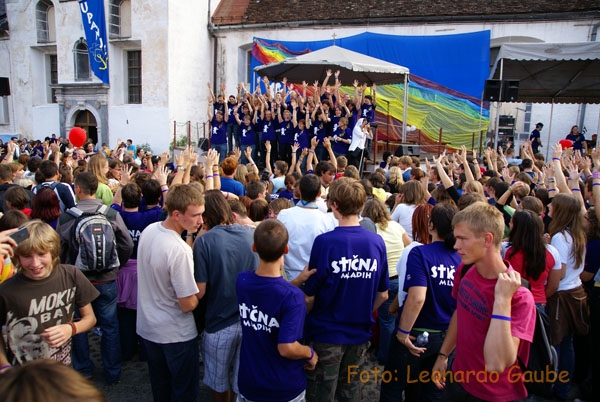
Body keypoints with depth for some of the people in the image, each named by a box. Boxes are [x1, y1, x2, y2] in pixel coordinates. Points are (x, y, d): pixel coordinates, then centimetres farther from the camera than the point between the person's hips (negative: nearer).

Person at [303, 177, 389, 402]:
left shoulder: (324, 242, -21)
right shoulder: (377, 242, -8)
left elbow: (309, 296, -14)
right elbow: (383, 295, 1)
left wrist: (302, 321, 6)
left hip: (325, 334, -4)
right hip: (360, 334, 4)